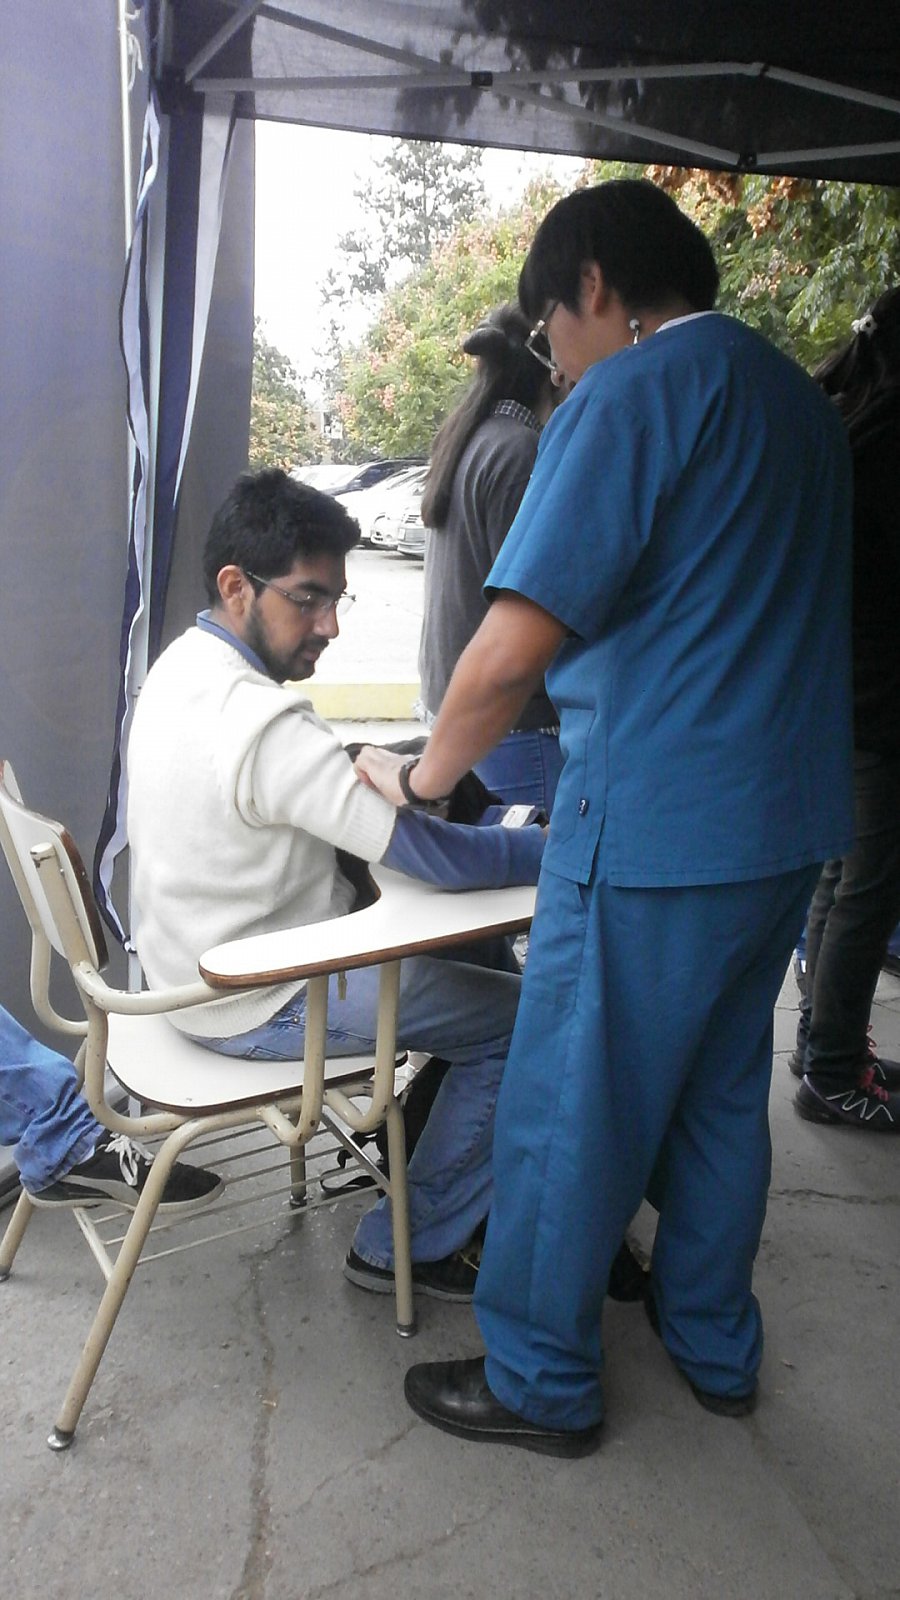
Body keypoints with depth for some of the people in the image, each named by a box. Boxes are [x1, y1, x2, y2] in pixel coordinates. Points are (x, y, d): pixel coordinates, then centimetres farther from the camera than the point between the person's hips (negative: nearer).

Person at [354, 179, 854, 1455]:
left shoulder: (632, 394, -13)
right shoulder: (798, 397, 15)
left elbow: (514, 648, -21)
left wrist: (427, 773, -4)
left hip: (656, 832, -9)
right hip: (789, 821, 9)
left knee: (570, 1115, 6)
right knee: (721, 1095, 21)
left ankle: (542, 1383, 24)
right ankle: (714, 1345, 38)